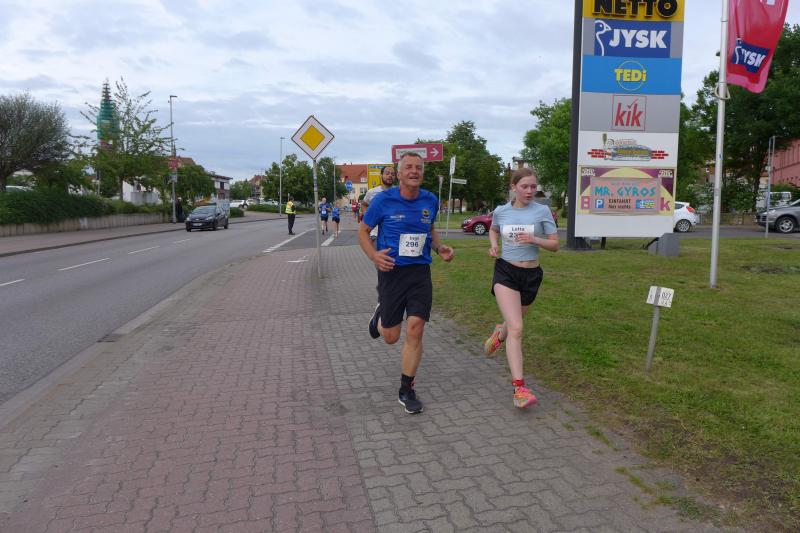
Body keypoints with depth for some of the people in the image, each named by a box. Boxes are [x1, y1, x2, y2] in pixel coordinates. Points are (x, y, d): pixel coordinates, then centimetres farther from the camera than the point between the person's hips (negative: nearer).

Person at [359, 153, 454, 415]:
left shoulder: (430, 201, 4)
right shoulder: (384, 200, -7)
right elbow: (363, 231, 2)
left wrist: (440, 248, 2)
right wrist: (374, 256, -16)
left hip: (420, 272, 2)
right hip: (392, 272, -2)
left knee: (415, 331, -6)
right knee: (391, 337, 7)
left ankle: (406, 391, 10)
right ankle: (380, 314, 45)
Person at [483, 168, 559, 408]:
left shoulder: (542, 211, -5)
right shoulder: (500, 211, 0)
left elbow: (555, 245, -3)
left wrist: (534, 239, -21)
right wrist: (493, 244, 1)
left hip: (531, 275, 2)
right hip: (505, 272, -2)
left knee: (513, 323, 22)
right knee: (516, 329, -16)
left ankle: (499, 334, 60)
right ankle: (519, 387, -15)